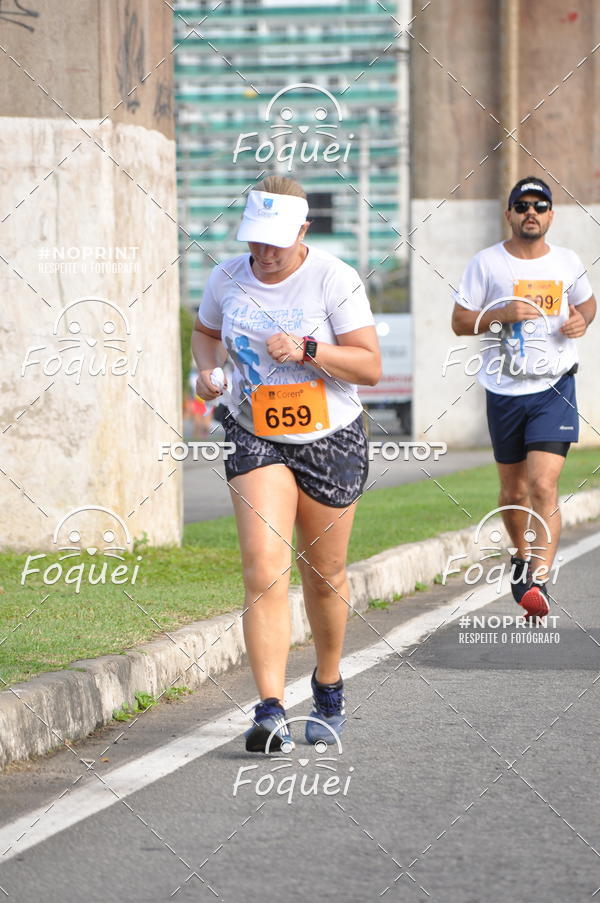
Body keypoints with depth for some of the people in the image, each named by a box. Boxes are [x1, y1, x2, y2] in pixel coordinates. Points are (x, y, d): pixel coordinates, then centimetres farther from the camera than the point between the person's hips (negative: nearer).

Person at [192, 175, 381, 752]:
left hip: (330, 439, -1)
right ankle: (270, 711, -21)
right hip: (256, 438, 1)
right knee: (263, 571, -16)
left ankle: (328, 689, 37)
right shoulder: (228, 277, -1)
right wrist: (206, 369, -1)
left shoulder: (334, 280, -11)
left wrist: (307, 349, -25)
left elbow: (370, 367, -12)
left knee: (323, 575, 11)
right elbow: (204, 331, 20)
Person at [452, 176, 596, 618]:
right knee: (513, 490, 13)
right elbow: (460, 321, 1)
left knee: (543, 486, -17)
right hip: (504, 390, 1)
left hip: (554, 387, -1)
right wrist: (503, 314, -15)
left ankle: (538, 582, -22)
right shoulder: (487, 263, 0)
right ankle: (522, 557, 40)